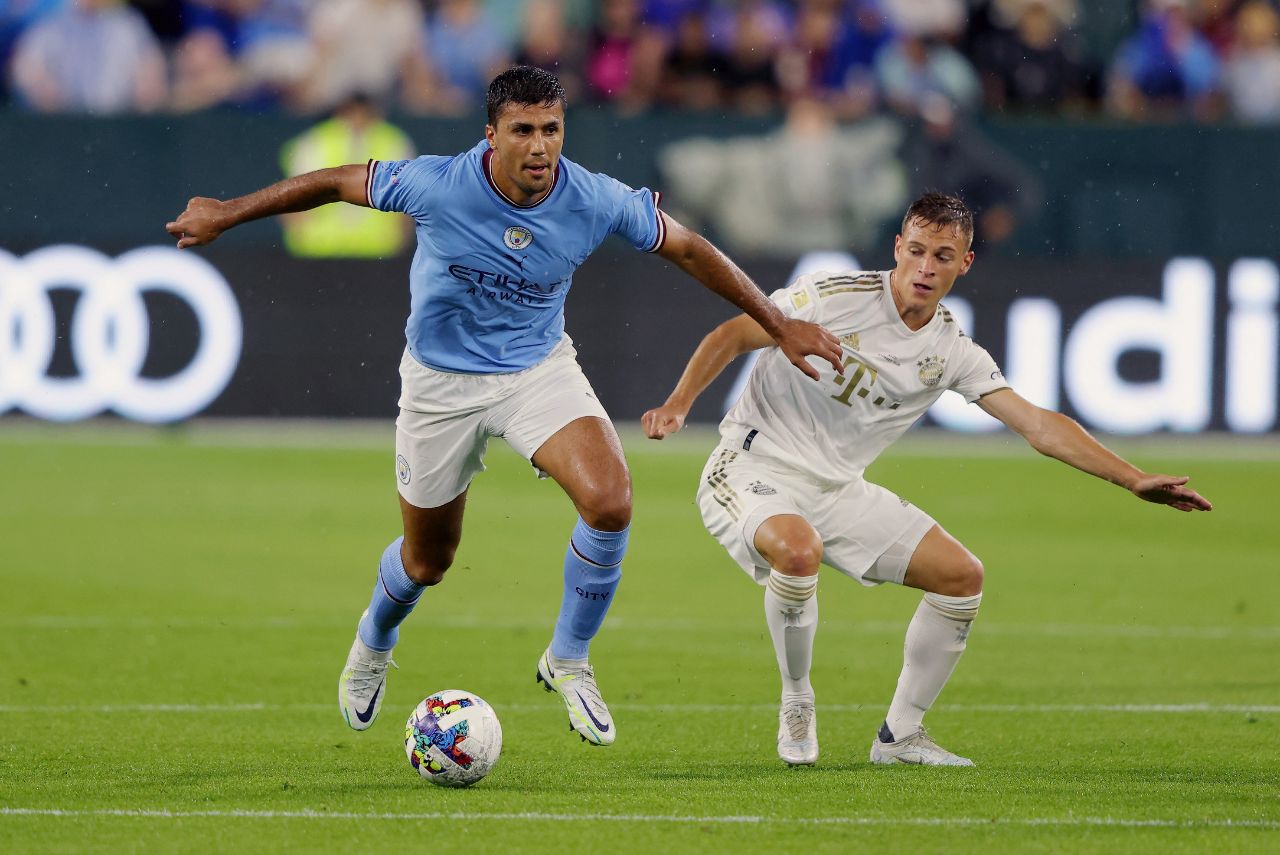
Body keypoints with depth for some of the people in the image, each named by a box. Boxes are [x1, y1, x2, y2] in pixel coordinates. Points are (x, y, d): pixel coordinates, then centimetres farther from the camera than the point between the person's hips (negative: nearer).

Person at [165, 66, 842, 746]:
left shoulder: (597, 202, -21)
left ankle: (568, 662, -1)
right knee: (427, 561, 12)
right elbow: (335, 184, -11)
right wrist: (224, 216, -3)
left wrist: (780, 325, -2)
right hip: (441, 379, -1)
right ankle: (374, 643, 51)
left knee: (609, 501, -25)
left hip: (539, 367, 1)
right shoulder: (437, 186, -26)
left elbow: (688, 250, -5)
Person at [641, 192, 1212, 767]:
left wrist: (1135, 480, -7)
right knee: (798, 549, -38)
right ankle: (796, 707, -13)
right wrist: (678, 404, -26)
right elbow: (733, 336, -11)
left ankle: (900, 735, 11)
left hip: (837, 489, 6)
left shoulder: (951, 352, 0)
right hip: (754, 466, -6)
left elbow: (1039, 426, 0)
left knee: (962, 575, -2)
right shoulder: (835, 297, -15)